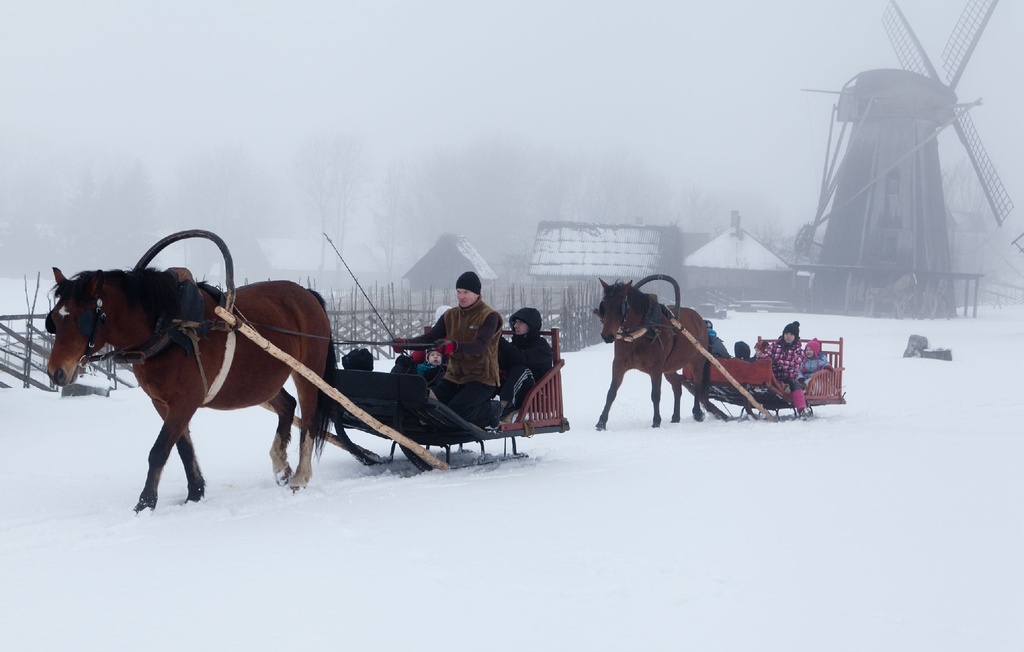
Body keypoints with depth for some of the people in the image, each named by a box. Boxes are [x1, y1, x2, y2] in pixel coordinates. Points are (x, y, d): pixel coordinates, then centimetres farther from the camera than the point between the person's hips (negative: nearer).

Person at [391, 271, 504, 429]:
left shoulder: (489, 316, -10)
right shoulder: (450, 315, 9)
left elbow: (480, 346, -26)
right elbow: (430, 337, -1)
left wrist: (454, 346, -45)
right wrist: (406, 343, -21)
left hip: (481, 379, -7)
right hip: (454, 377, 7)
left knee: (454, 412, -26)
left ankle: (491, 411, 4)